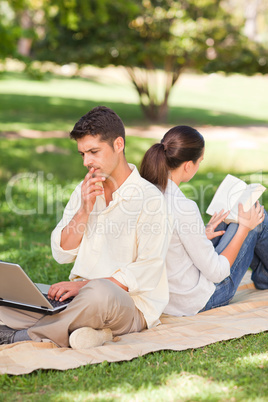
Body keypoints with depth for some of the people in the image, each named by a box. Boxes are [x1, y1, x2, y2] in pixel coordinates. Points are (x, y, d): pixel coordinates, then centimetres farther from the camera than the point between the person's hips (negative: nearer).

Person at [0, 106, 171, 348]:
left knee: (99, 292, -41)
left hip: (128, 303, -6)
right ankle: (76, 329, -26)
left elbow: (148, 272, -14)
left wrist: (85, 284, -22)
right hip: (81, 297, 6)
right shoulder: (85, 191, 14)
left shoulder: (149, 198, -7)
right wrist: (84, 210, -6)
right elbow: (61, 254, 9)